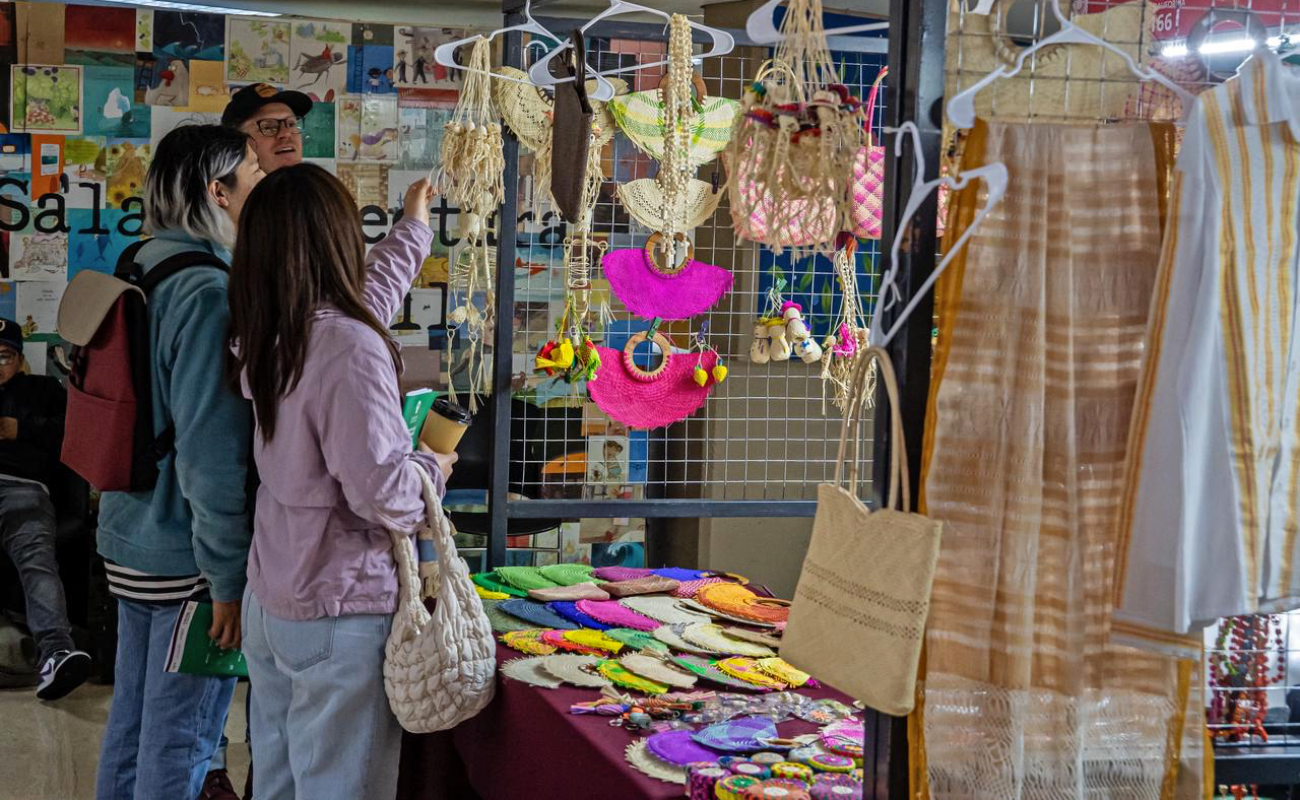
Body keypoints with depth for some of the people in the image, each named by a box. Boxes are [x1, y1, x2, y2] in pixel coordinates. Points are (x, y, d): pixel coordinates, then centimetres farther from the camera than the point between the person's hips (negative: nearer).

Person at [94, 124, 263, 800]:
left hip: (131, 542, 9)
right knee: (180, 741, 2)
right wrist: (230, 577, -19)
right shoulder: (211, 292, -20)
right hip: (186, 558, -9)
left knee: (133, 720, 18)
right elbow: (212, 451, -23)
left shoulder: (144, 271, 10)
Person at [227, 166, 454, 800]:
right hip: (340, 615, -8)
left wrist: (412, 229, 37)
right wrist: (434, 470, 0)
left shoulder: (267, 339, 5)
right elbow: (380, 492, -22)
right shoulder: (349, 349, -21)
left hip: (269, 601, 8)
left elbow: (361, 304, 24)